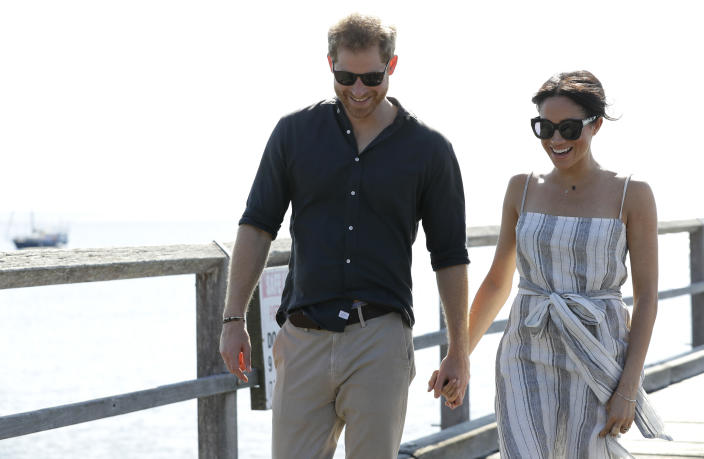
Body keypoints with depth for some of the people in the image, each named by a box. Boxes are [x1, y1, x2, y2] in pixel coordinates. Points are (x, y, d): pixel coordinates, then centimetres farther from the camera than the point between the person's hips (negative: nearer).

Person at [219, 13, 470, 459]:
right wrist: (234, 320, 3)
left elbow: (450, 256, 7)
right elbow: (258, 226, 9)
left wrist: (459, 352, 7)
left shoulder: (429, 150, 3)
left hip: (381, 340, -1)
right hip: (304, 337, 1)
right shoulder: (295, 132, 6)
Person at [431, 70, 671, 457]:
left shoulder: (632, 196, -3)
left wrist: (628, 390, -11)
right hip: (528, 360, 2)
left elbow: (646, 297, -4)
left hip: (597, 363, -2)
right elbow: (497, 282, 16)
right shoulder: (522, 189, 7)